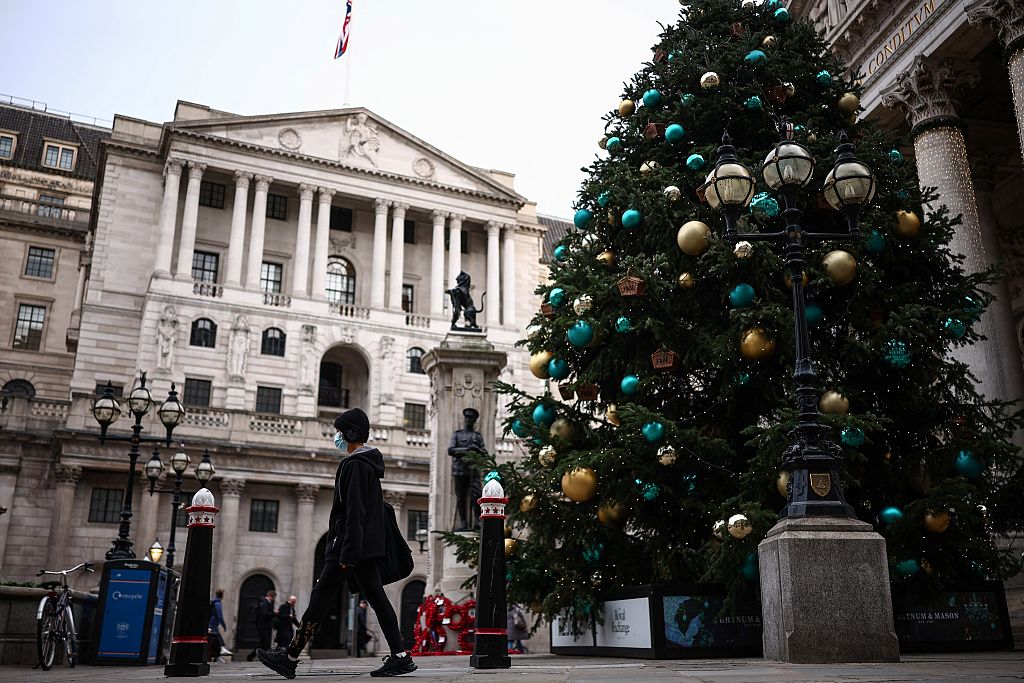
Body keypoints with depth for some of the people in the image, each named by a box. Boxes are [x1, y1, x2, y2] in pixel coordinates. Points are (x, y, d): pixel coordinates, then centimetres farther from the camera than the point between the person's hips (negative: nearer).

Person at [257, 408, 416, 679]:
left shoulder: (355, 465, -12)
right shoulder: (370, 463, 19)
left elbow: (354, 513, -19)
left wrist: (347, 555, -22)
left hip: (352, 544, -10)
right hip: (367, 546, 10)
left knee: (321, 597, -5)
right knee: (377, 598, 6)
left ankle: (289, 658, 1)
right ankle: (400, 657, 3)